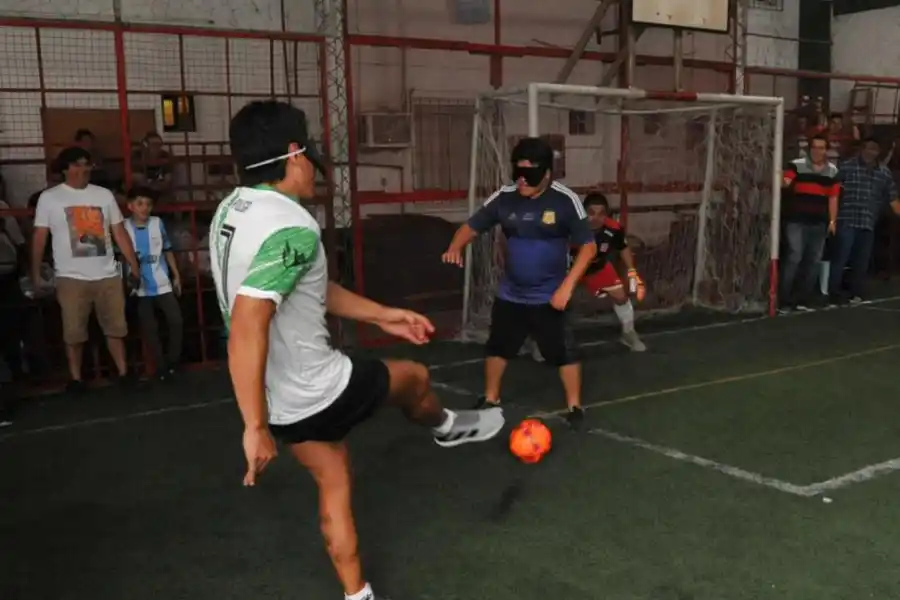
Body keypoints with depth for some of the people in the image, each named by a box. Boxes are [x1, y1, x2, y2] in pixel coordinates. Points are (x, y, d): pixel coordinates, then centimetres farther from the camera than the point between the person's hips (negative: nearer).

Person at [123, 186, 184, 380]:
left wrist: (176, 275, 11)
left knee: (175, 320, -3)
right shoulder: (124, 227, -4)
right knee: (149, 328, 3)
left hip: (162, 283, 2)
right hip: (140, 287, -1)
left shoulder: (158, 223, 3)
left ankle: (172, 361, 14)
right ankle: (161, 366, 13)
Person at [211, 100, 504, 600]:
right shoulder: (291, 226, -29)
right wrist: (255, 428, -31)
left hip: (281, 398, 8)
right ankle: (446, 428, 54)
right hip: (319, 390, -8)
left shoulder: (232, 211, 2)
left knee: (333, 484, 24)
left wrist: (382, 315, 16)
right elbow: (246, 329, -36)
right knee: (414, 377, 21)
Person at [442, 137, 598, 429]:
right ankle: (490, 399, 37)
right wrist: (455, 247, -22)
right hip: (510, 294, 4)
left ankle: (574, 407, 19)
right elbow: (471, 226, 0)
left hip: (549, 296, -4)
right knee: (497, 347, 17)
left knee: (564, 352, -1)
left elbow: (588, 246, -13)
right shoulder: (504, 197, -7)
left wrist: (567, 286, -19)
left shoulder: (565, 200, -16)